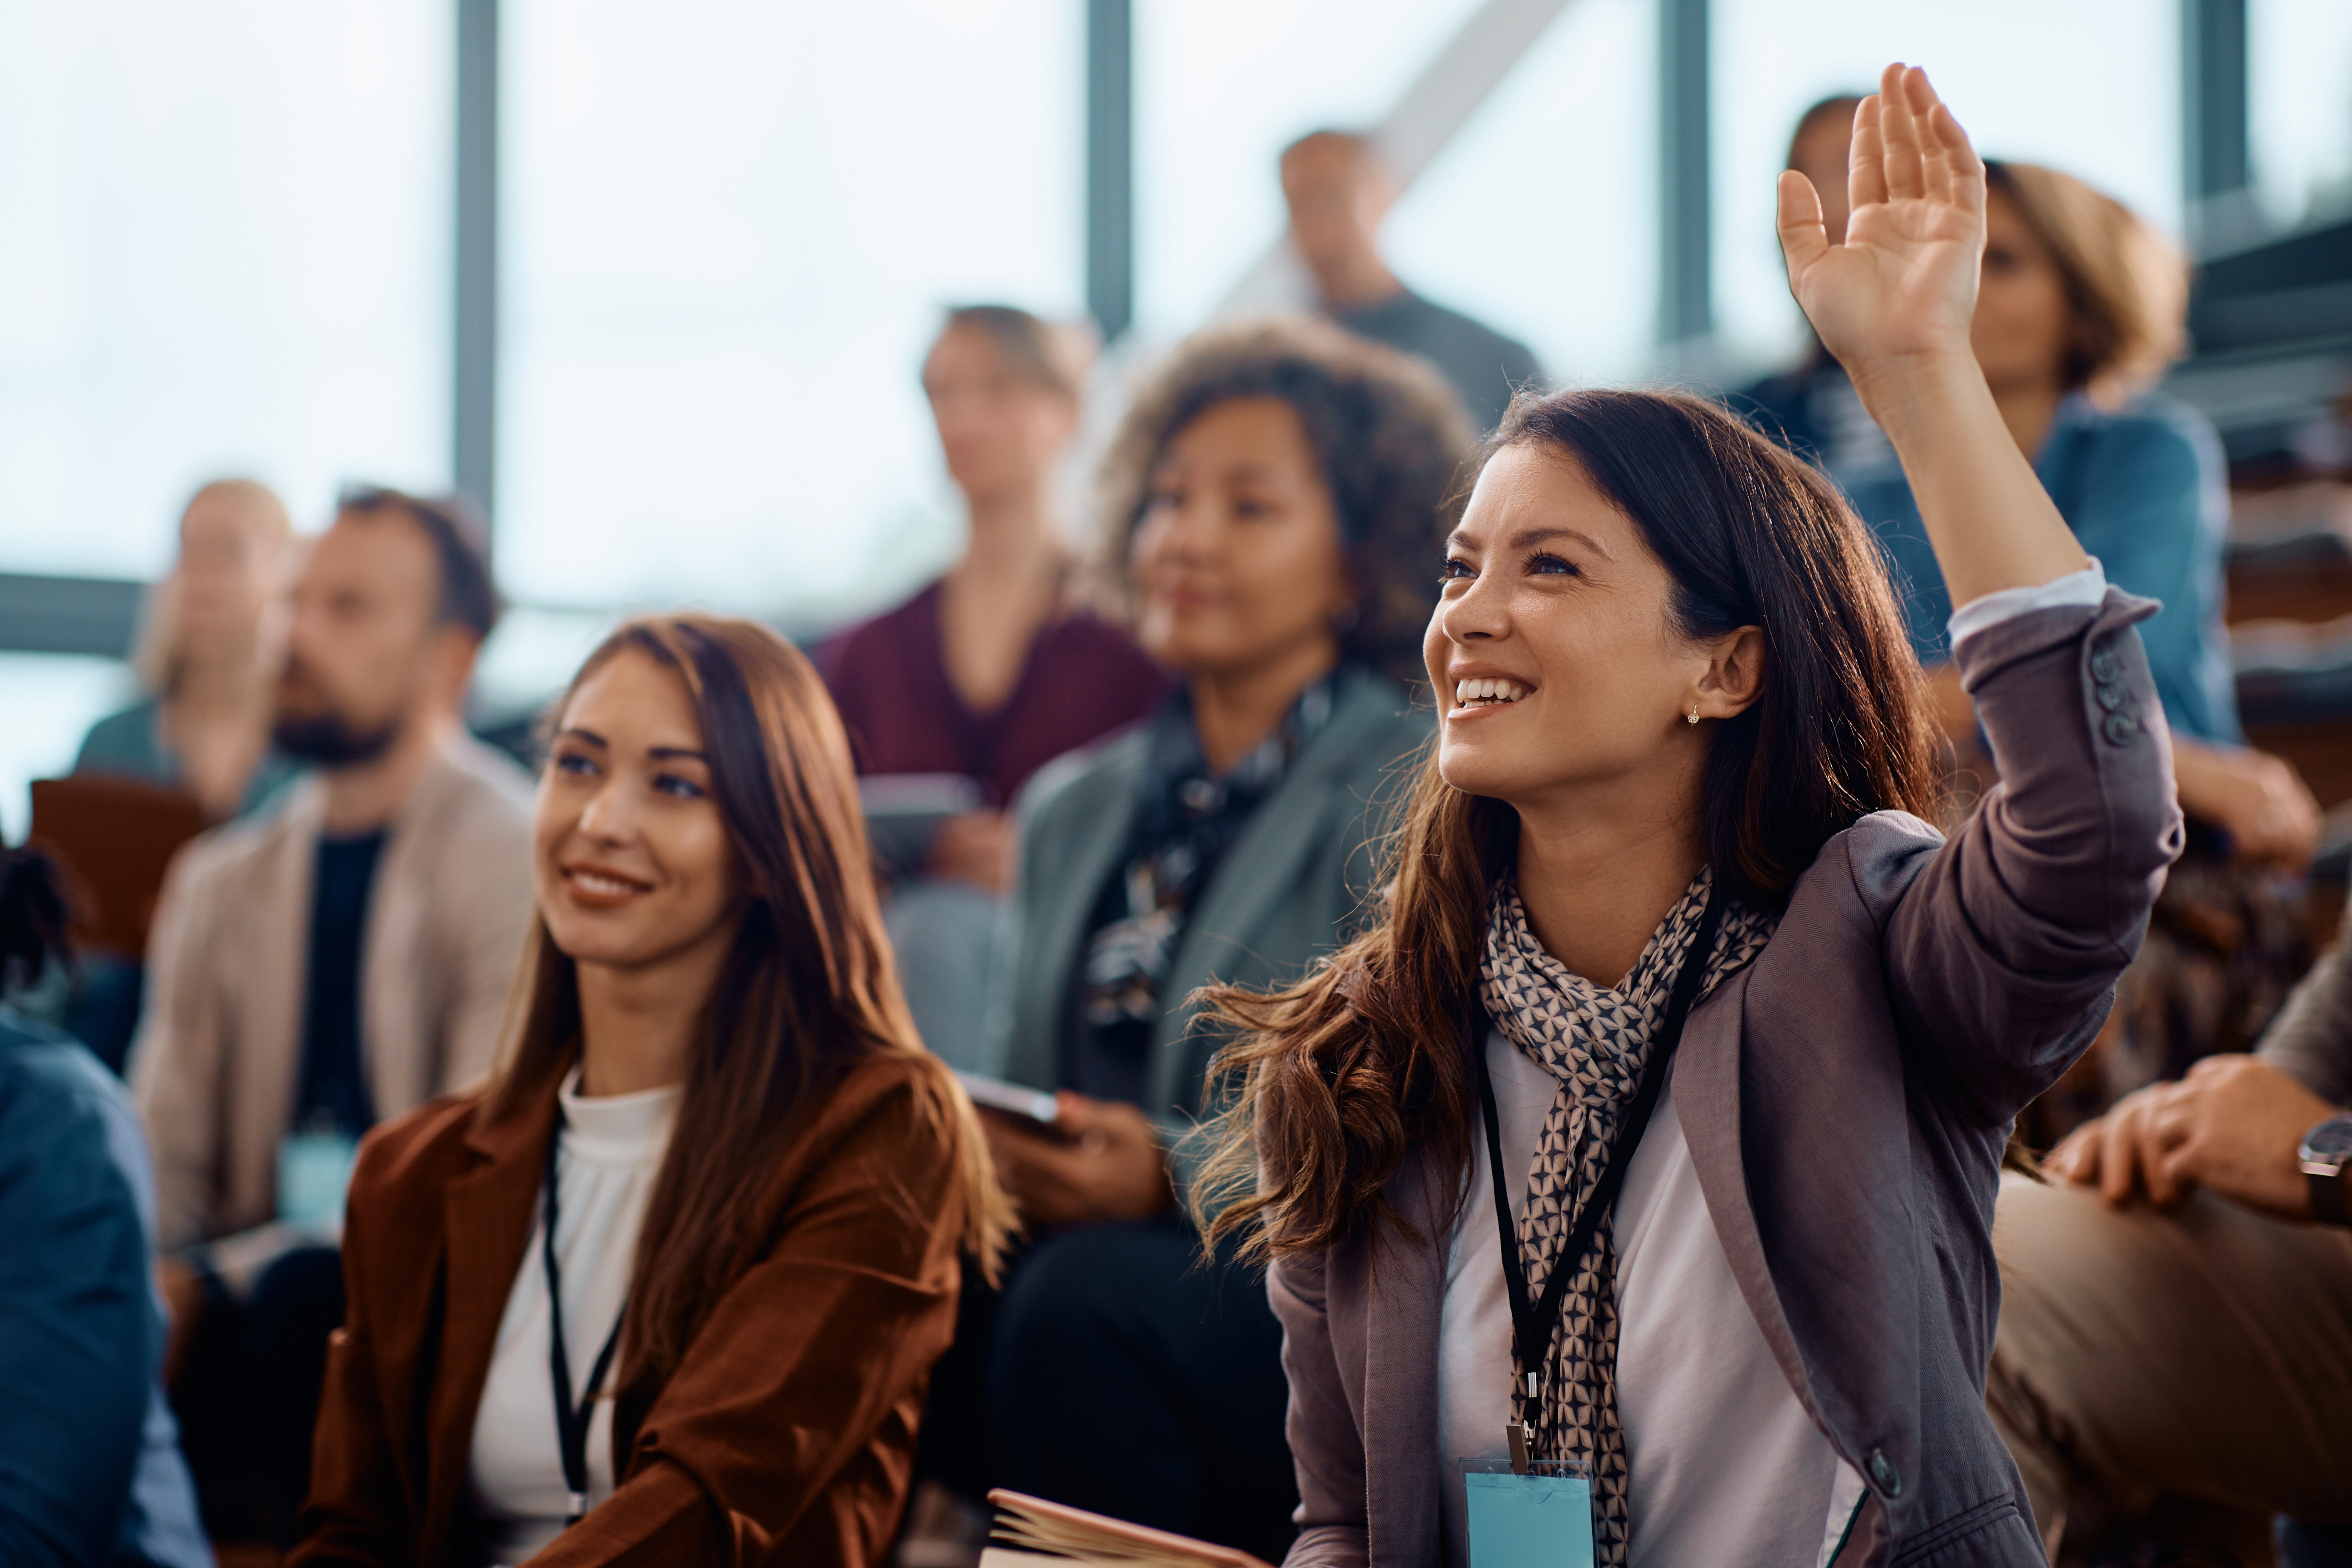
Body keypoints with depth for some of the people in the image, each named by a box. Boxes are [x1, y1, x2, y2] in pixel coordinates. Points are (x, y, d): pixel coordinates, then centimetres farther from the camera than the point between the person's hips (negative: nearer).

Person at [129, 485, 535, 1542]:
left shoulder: (515, 860, -4)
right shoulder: (219, 881, 17)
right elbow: (161, 1152, 13)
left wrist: (216, 1277, -23)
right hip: (253, 1287, 5)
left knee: (306, 1293, -36)